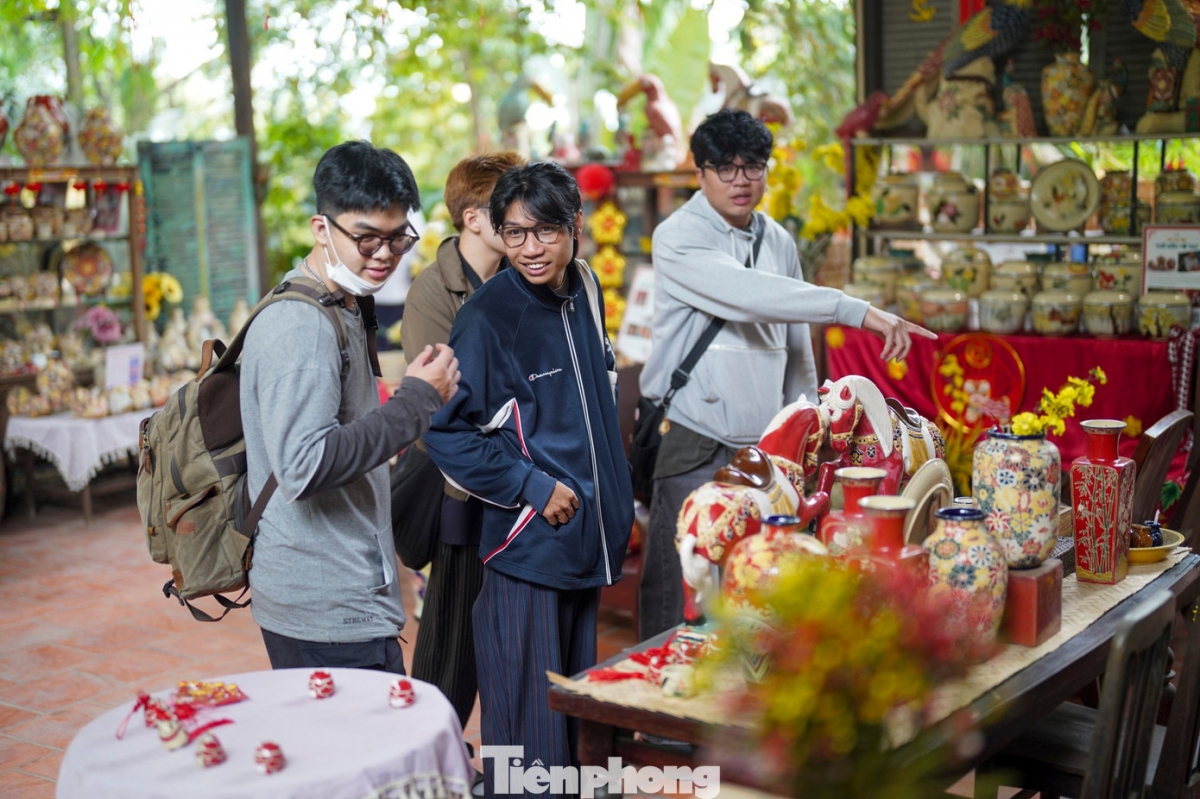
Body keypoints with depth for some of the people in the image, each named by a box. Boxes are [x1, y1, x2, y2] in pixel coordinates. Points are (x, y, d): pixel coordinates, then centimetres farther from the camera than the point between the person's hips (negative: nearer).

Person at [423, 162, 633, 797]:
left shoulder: (584, 292, 7)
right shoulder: (486, 317, -15)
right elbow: (447, 432, -14)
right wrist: (531, 488, -16)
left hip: (587, 540, 7)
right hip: (526, 546, -7)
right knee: (528, 720, 0)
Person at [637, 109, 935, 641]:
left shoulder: (779, 242, 13)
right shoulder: (678, 237, -8)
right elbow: (751, 294, -25)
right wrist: (859, 311, -30)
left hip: (768, 451, 6)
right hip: (697, 452, -5)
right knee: (679, 604, -3)